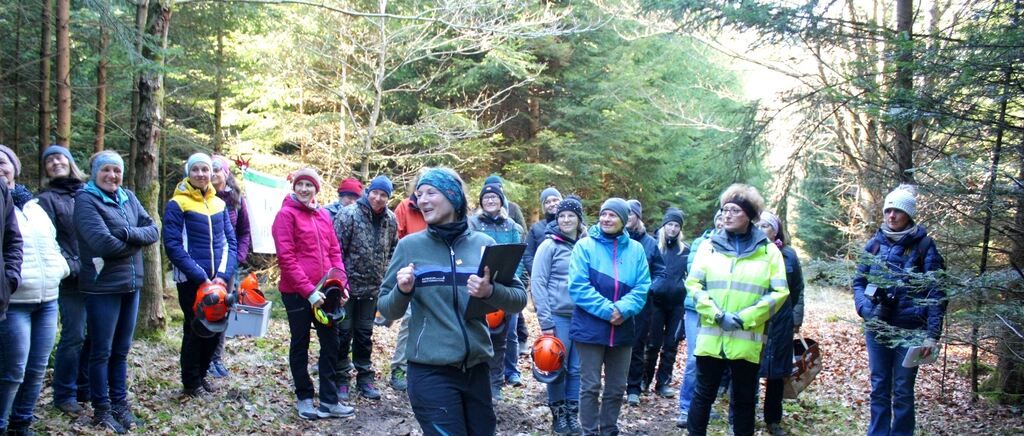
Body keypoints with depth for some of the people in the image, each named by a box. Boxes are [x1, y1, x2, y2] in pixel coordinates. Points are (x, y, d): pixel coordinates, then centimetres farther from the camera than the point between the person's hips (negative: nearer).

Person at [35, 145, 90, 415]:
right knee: (74, 336, -4)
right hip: (72, 279, -4)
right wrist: (73, 266, -17)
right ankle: (64, 395, 10)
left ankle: (86, 387, 22)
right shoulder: (47, 199, 2)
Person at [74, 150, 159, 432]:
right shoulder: (86, 200, -9)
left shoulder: (128, 197, 10)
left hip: (131, 284, 6)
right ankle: (101, 409, 15)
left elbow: (153, 231, 2)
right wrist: (136, 242, -7)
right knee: (102, 351, 4)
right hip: (102, 286, -6)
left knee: (121, 350, 14)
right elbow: (103, 243, -21)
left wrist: (127, 233, -17)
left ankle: (120, 403, 24)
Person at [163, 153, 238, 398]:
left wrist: (224, 275, -9)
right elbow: (173, 245, -13)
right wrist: (201, 278, -18)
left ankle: (202, 374, 30)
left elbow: (231, 242, 7)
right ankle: (191, 382, 21)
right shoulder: (177, 204, -6)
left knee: (217, 328, 9)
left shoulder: (219, 204, 9)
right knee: (195, 329, 3)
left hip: (219, 280, 5)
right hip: (191, 281, -5)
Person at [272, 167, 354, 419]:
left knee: (331, 343, 8)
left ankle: (329, 400, 18)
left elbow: (335, 252, 12)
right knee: (300, 344, 9)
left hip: (324, 291, 6)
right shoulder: (287, 214, -7)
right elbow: (286, 257, -14)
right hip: (297, 293, -5)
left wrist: (341, 283, -1)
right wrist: (308, 291, -18)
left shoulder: (323, 215, 9)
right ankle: (304, 398, 23)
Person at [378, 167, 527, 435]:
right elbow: (387, 310, 2)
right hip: (431, 373, -3)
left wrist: (490, 292, -18)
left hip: (476, 370, 3)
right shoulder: (410, 246, -1)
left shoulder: (483, 244, 3)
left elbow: (519, 299, 1)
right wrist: (402, 291, -18)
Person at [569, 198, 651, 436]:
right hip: (590, 327, -3)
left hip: (622, 329, 4)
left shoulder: (636, 249, 5)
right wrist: (607, 310, -20)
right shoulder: (585, 245, -5)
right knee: (590, 386, 2)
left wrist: (622, 309, -18)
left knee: (617, 387, 13)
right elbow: (578, 286, -13)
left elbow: (642, 287, -1)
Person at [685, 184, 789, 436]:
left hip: (747, 340, 0)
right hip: (711, 336, 1)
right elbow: (694, 285, 1)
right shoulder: (709, 245, 6)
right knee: (704, 394, 7)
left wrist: (745, 318, -12)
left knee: (744, 399, 11)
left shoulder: (768, 250, 4)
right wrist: (717, 315, -13)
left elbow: (779, 293, -2)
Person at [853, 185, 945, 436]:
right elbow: (858, 281, 8)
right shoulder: (875, 243, 4)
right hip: (876, 328, 3)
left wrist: (932, 334, -14)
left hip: (909, 330, -3)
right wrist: (865, 308, -11)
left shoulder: (923, 245, -5)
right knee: (879, 388, 12)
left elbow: (936, 293, -8)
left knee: (903, 391, 5)